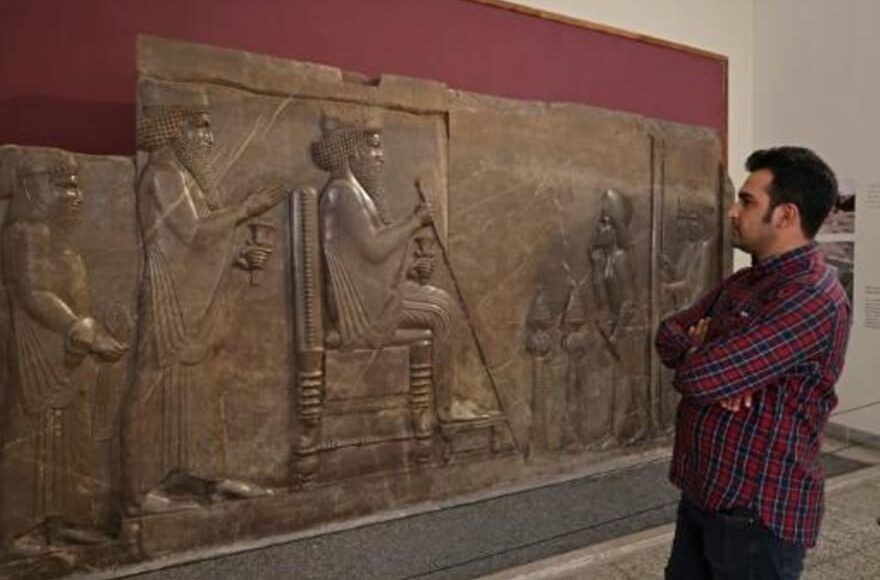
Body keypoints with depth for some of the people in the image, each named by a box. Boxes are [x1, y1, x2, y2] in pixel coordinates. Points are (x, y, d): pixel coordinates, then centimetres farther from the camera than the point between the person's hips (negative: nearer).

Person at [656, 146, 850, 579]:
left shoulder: (812, 298, -23)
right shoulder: (742, 282, 8)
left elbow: (700, 378, -29)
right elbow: (668, 335, 7)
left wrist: (697, 353, -5)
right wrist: (707, 354, -15)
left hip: (757, 511, -8)